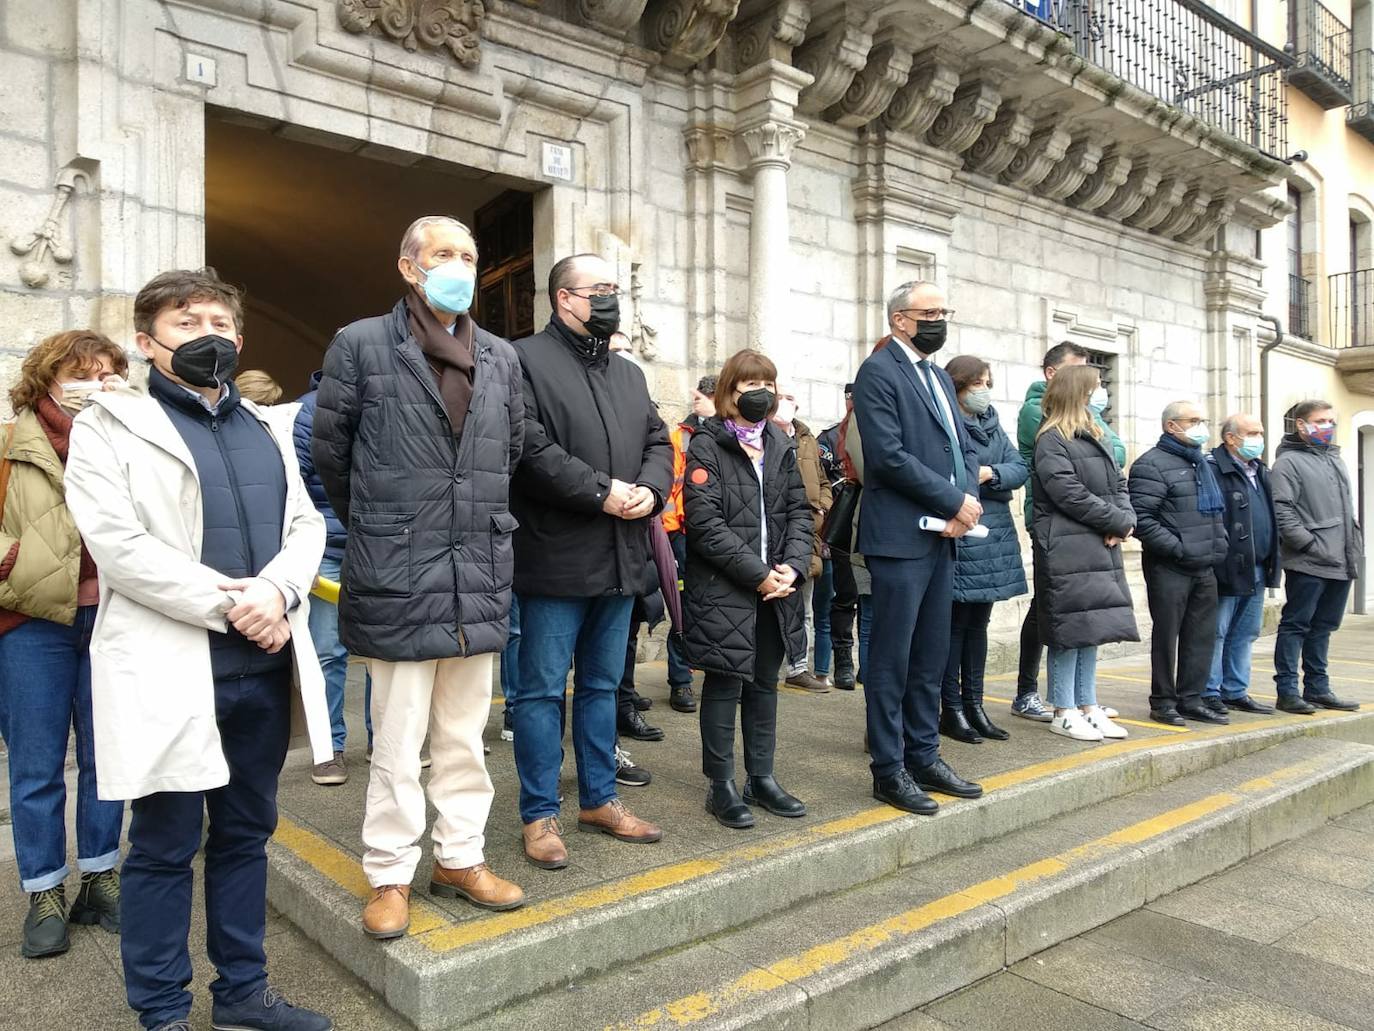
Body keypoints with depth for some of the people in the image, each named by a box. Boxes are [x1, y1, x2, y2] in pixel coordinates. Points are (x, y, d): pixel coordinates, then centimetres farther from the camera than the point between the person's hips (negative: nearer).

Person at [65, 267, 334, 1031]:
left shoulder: (266, 427, 15)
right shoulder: (110, 425, -1)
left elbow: (306, 524, 8)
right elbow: (118, 543, -14)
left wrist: (275, 592, -12)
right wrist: (229, 606, -17)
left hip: (265, 667, 5)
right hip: (169, 672, -5)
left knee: (247, 834, 15)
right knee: (165, 848, 7)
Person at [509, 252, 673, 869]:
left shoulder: (630, 375, 19)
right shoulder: (526, 360, -5)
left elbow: (659, 443, 16)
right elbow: (530, 447, -17)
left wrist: (650, 489, -5)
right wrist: (602, 492, -17)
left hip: (621, 559, 7)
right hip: (555, 560, -7)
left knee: (602, 686, 16)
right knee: (542, 690, 2)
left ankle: (599, 799, 29)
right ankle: (540, 815, 15)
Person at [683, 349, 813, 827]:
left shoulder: (782, 445, 13)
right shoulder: (708, 446, -5)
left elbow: (799, 511, 9)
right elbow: (705, 523, -14)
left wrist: (793, 565, -8)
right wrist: (756, 573, -17)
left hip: (775, 587, 6)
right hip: (723, 589, -6)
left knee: (764, 682, 13)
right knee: (725, 684, 1)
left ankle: (762, 778, 25)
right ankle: (721, 786, 14)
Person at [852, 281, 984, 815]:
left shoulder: (939, 376, 20)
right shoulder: (878, 371, -7)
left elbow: (964, 447, 16)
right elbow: (888, 455, -17)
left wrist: (966, 499, -4)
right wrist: (955, 500, -13)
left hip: (942, 537, 8)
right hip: (900, 536, -8)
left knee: (931, 656, 14)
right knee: (892, 658, 0)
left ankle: (923, 757, 25)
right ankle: (889, 770, 10)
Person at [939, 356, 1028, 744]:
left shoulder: (993, 425, 16)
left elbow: (1019, 468, 6)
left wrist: (989, 473, -11)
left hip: (994, 537, 8)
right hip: (957, 537, -8)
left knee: (978, 623, 13)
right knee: (956, 622, -1)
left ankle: (974, 705, 22)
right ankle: (951, 709, 10)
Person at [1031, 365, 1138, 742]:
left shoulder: (1097, 436, 18)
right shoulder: (1051, 440, -9)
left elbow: (1118, 483, 16)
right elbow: (1070, 493, -17)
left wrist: (1124, 520, -4)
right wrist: (1119, 521, -10)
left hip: (1100, 547, 8)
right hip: (1066, 548, -8)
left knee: (1093, 626, 11)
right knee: (1070, 628, -4)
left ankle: (1088, 706, 20)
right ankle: (1064, 712, 6)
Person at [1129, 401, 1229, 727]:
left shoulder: (1204, 464, 18)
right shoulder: (1153, 464, -10)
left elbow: (1217, 511, 27)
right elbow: (1141, 518, -19)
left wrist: (1219, 544, 12)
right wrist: (1177, 548, -19)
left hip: (1205, 566, 8)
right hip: (1169, 568, -8)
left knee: (1202, 635, 11)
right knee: (1166, 635, 0)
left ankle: (1191, 699, 21)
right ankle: (1163, 702, 10)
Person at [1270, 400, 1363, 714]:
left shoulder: (1334, 459, 20)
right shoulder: (1289, 462, -7)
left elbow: (1347, 508, 25)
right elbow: (1281, 510, -16)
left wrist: (1355, 544, 15)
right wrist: (1310, 544, -19)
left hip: (1341, 563, 8)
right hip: (1308, 564, -8)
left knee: (1322, 627, 14)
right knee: (1295, 626, -3)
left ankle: (1317, 688, 22)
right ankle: (1287, 691, 2)